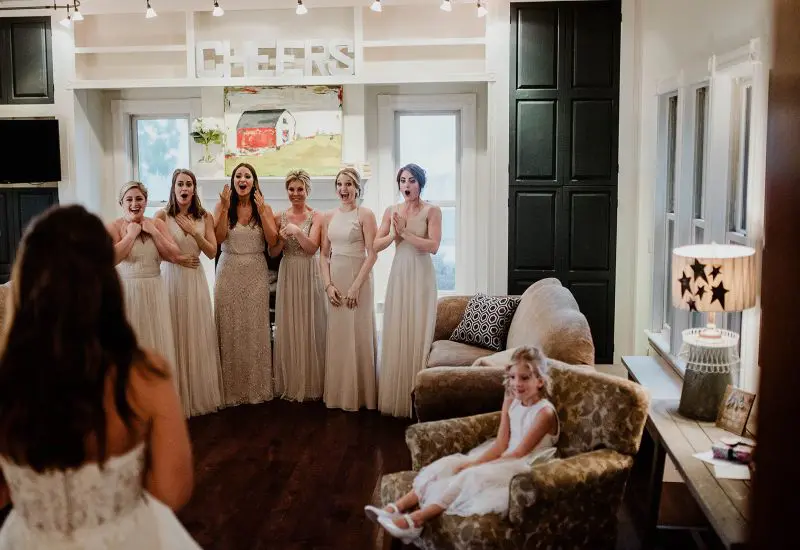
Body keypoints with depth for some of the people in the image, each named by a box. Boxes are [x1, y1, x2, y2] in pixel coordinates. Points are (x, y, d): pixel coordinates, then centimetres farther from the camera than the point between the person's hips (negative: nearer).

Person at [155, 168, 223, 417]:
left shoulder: (205, 217, 6)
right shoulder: (162, 215, -3)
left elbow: (212, 252, 1)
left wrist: (195, 233, -11)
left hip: (195, 280, 3)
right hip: (170, 278, -2)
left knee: (197, 337, 6)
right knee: (173, 337, -1)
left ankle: (199, 395, 19)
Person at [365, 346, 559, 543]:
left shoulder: (545, 412, -18)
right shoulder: (510, 402, 4)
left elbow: (519, 453, -20)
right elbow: (501, 444, 1)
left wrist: (476, 465, -21)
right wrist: (475, 463, -17)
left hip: (526, 468, -8)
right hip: (504, 457, 8)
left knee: (470, 476, -29)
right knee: (448, 464, -10)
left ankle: (416, 519, -34)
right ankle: (397, 507, -19)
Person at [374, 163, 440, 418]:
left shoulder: (431, 211, -3)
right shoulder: (391, 211, 9)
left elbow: (433, 246, -14)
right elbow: (377, 245, 4)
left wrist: (405, 232, -16)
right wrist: (395, 234, -12)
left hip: (421, 275, -4)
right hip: (398, 274, 4)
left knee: (418, 334, -3)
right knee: (395, 333, 4)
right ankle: (396, 396, 14)